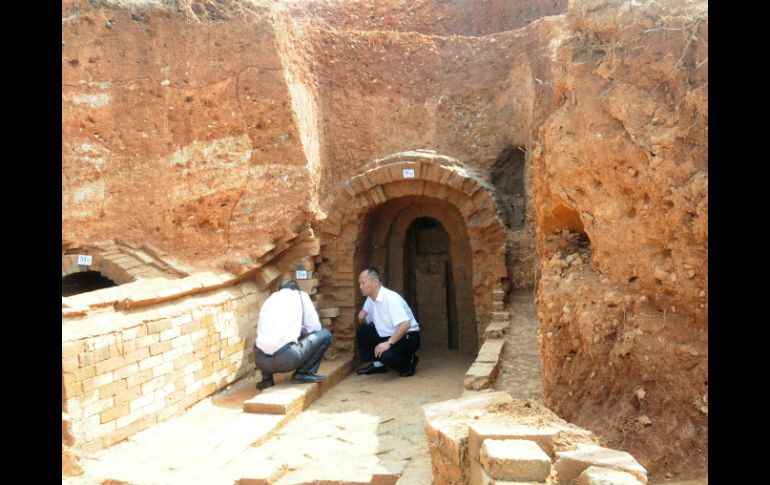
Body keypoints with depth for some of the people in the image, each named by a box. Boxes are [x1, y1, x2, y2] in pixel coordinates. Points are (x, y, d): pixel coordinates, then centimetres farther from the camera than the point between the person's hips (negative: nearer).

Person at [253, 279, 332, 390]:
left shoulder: (270, 299, 24)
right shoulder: (300, 296, 13)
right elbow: (314, 327, 12)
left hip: (261, 360, 5)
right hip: (285, 358, -5)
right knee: (325, 335, 15)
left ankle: (266, 378, 20)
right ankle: (303, 373, 9)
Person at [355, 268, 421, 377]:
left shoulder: (390, 298, -24)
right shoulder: (370, 299, 3)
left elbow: (405, 325, -33)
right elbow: (364, 324, 15)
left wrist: (388, 343, -35)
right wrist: (361, 318, -9)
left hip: (408, 337, -9)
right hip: (387, 336, 9)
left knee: (385, 355, -33)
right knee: (361, 331, -1)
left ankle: (409, 361, -1)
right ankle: (377, 364, 7)